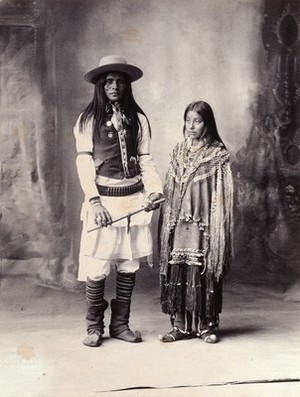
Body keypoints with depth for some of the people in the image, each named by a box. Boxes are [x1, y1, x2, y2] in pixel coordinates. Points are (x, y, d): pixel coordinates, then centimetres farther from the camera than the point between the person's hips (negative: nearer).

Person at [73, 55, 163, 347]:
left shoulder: (138, 119, 10)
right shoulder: (88, 119, 2)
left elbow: (145, 160, 10)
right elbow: (84, 162, -3)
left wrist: (154, 190, -6)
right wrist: (94, 200, -12)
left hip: (134, 199, 3)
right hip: (103, 199, -3)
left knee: (129, 265, 7)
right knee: (96, 267, -3)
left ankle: (120, 323, 19)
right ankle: (94, 326, 12)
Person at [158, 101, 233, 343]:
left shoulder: (218, 155, -1)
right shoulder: (178, 153, 12)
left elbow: (221, 196, -3)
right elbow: (170, 191, 14)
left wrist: (216, 229, -9)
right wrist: (168, 222, 8)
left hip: (203, 225, -4)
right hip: (178, 225, 4)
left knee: (204, 273, -1)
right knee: (177, 272, 3)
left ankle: (205, 325, 12)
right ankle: (181, 325, 12)